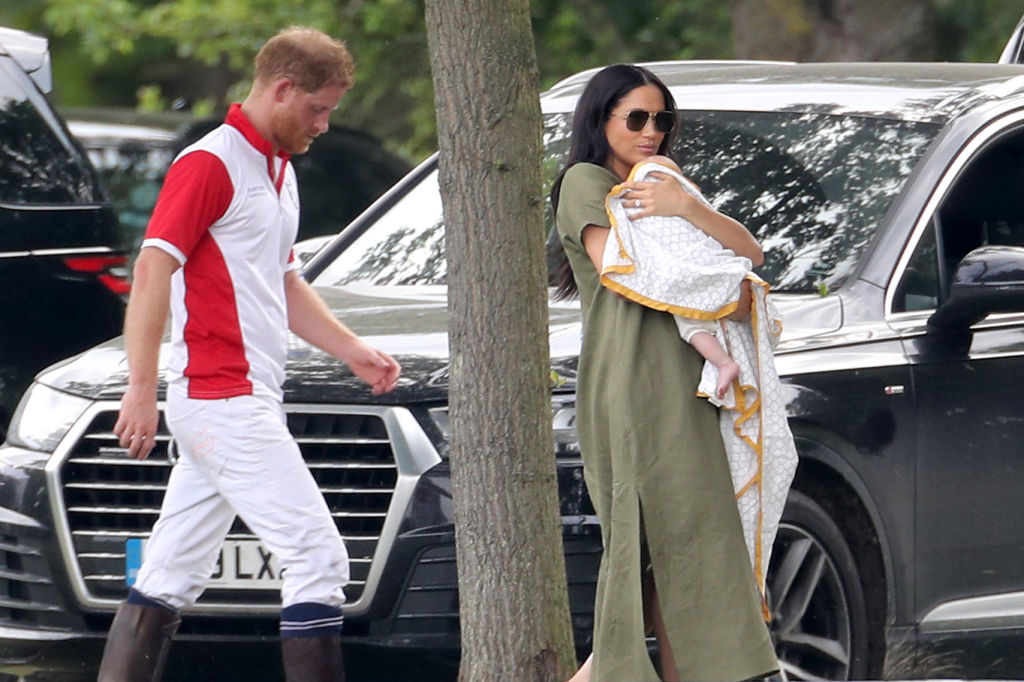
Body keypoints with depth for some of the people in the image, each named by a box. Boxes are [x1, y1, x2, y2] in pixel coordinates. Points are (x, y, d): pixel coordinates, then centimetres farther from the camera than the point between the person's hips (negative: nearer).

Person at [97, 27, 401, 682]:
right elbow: (154, 268, -17)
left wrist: (354, 350, 19)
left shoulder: (280, 170, 19)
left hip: (250, 402, 10)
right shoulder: (209, 164, -11)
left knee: (173, 575, 10)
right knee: (319, 557, -12)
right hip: (223, 400, -10)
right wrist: (142, 388, -22)